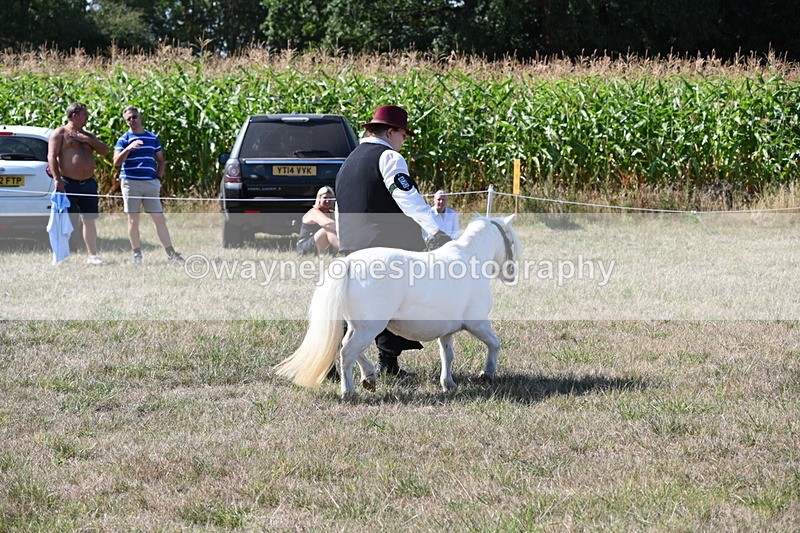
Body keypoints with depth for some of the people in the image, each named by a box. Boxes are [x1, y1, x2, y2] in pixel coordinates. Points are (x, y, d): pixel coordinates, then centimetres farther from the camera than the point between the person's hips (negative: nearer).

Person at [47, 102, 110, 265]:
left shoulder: (88, 135, 19)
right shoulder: (60, 133, -1)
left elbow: (105, 150, 10)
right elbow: (52, 156, -9)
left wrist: (87, 139, -4)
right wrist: (57, 180, -19)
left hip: (88, 183, 6)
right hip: (68, 184, -6)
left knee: (90, 221, 7)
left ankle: (92, 255, 12)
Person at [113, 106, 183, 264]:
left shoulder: (153, 138, 14)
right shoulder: (124, 140, 4)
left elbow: (161, 160, 21)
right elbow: (116, 162, -8)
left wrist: (159, 177, 7)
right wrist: (128, 148, -22)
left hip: (151, 183, 2)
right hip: (131, 183, -2)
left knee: (159, 219, 0)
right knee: (133, 220, 0)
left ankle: (170, 253, 1)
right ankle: (137, 254, 7)